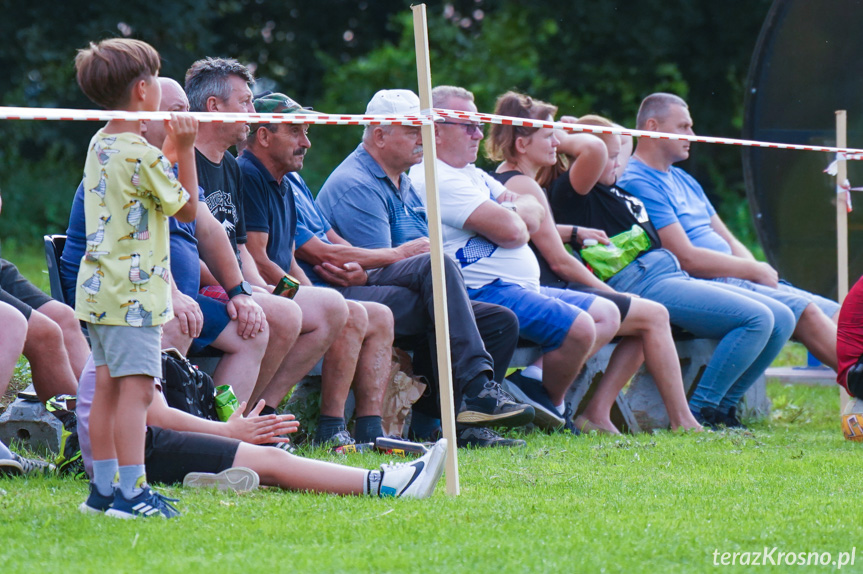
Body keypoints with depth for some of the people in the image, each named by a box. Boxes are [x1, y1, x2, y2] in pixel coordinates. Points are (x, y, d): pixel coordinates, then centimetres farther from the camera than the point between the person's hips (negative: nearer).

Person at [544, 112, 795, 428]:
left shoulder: (612, 190, 24)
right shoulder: (569, 192, -6)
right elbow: (593, 148, -24)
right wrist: (562, 140, -9)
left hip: (674, 274, 11)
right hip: (641, 282, -11)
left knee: (781, 319, 4)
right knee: (757, 319, -21)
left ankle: (721, 406, 8)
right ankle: (698, 410, -15)